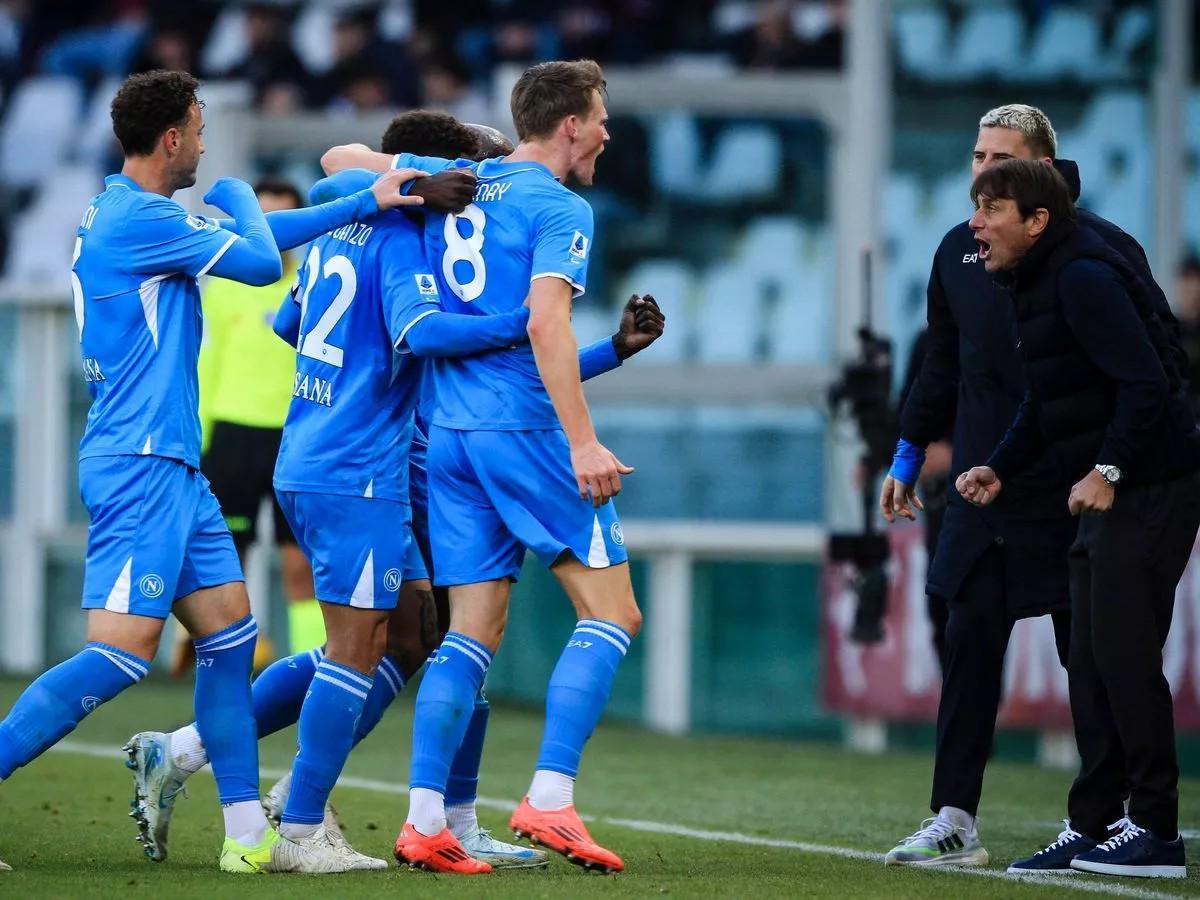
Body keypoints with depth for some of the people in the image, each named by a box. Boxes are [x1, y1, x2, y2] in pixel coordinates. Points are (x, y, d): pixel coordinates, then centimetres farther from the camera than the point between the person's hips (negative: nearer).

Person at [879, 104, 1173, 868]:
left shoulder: (1098, 247, -5)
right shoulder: (960, 252, 11)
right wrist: (910, 454, 22)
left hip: (1076, 491, -5)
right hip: (984, 485, 5)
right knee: (971, 647, 2)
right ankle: (955, 822, 4)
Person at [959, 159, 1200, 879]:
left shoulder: (1083, 277, -17)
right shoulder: (1035, 285, 15)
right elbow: (1048, 402, 24)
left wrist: (1108, 470, -25)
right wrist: (1000, 469, 12)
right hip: (1110, 495, 11)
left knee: (1123, 654, -10)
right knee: (1092, 660, 11)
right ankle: (1094, 827, 16)